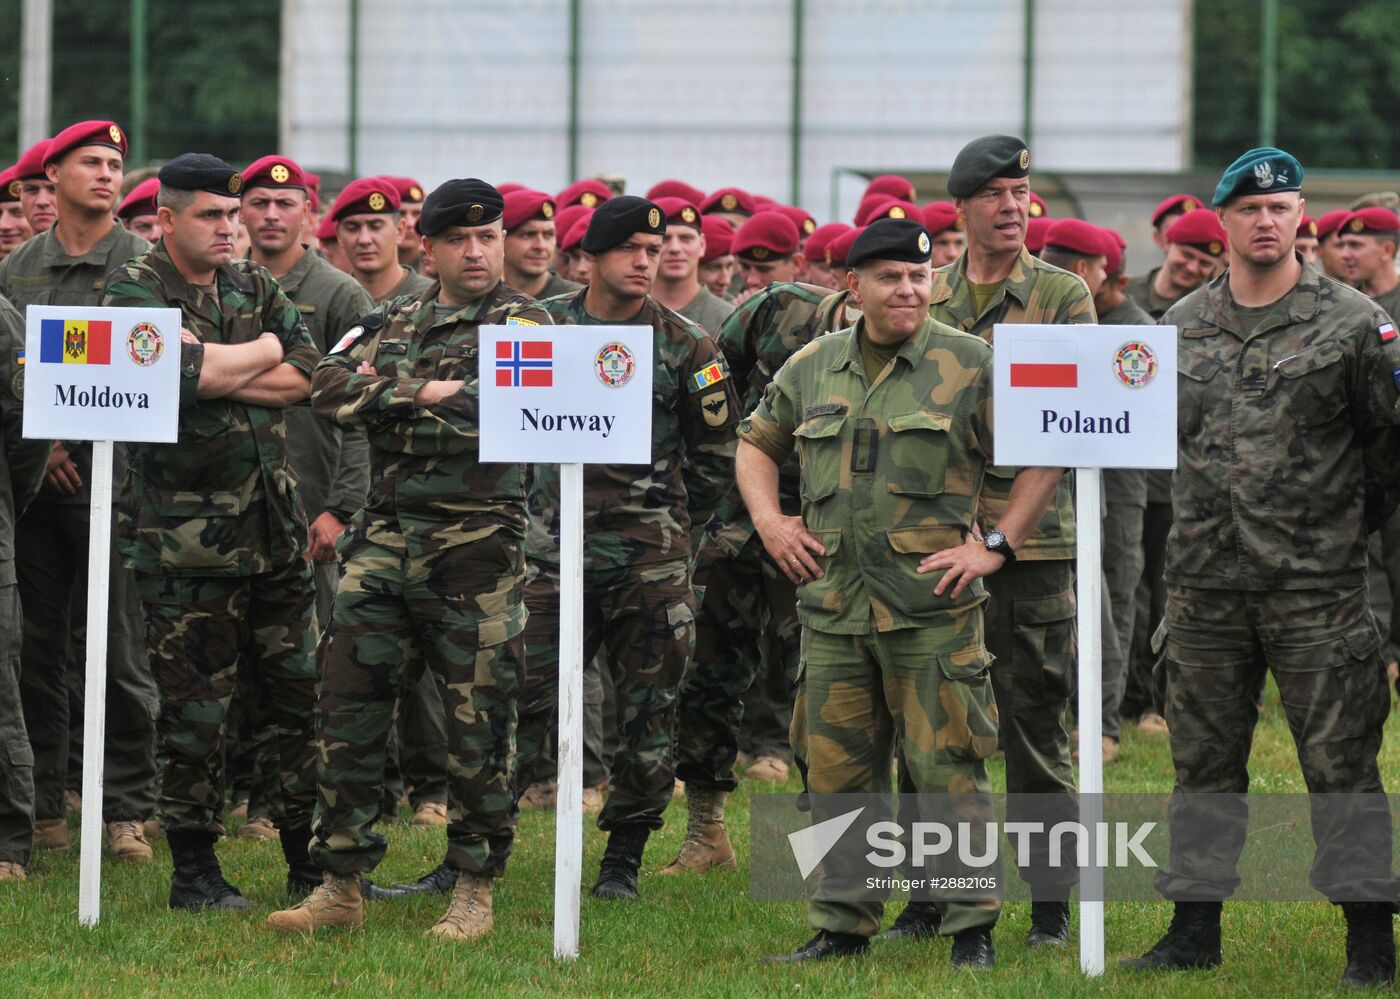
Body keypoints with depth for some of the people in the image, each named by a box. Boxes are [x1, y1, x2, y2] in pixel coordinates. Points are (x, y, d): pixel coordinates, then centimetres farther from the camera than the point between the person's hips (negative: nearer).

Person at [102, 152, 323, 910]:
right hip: (185, 533, -6)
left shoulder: (254, 287, 13)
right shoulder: (133, 291, -6)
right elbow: (187, 373, -22)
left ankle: (311, 862, 16)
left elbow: (307, 373, 1)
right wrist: (261, 353, -5)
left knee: (304, 694, 7)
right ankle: (195, 870, 7)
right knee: (194, 708, -1)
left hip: (273, 527, 6)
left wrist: (219, 375, -11)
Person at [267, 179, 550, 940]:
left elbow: (483, 416, -16)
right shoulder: (391, 322, 14)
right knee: (348, 705, 1)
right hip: (384, 539, 5)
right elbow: (330, 386, -2)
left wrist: (382, 398, -7)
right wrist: (419, 393, -13)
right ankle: (340, 886, 8)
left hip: (476, 547, -5)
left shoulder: (522, 323, -1)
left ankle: (474, 891, 9)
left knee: (478, 721, 0)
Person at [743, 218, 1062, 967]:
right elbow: (756, 443, 25)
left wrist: (997, 545, -6)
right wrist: (769, 520, 9)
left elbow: (1048, 452, -1)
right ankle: (840, 925, 17)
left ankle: (971, 929, 5)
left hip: (931, 604, -4)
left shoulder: (972, 366, -2)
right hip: (833, 605, 4)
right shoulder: (813, 367, 11)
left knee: (948, 770, -3)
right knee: (837, 772, 8)